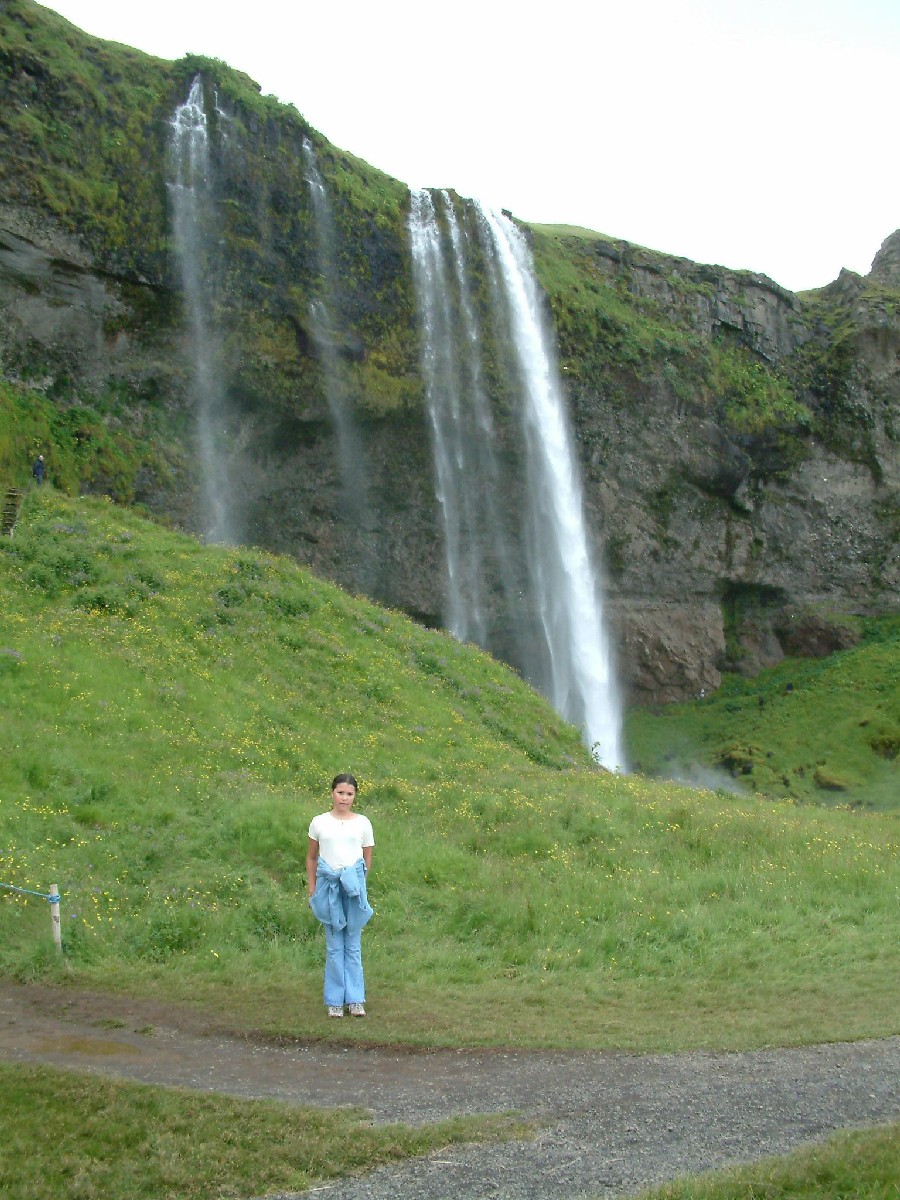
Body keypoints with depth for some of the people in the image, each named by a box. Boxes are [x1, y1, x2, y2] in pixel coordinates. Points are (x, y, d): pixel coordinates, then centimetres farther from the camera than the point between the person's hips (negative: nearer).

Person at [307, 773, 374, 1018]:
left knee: (353, 945, 5)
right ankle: (335, 1000, 11)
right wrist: (312, 887, 6)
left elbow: (368, 859, 10)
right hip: (328, 885, 0)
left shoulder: (362, 823, 7)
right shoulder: (319, 822, 7)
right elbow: (311, 858, 13)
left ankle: (355, 999, 12)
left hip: (354, 885, 0)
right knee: (334, 946, 4)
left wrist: (357, 879, -4)